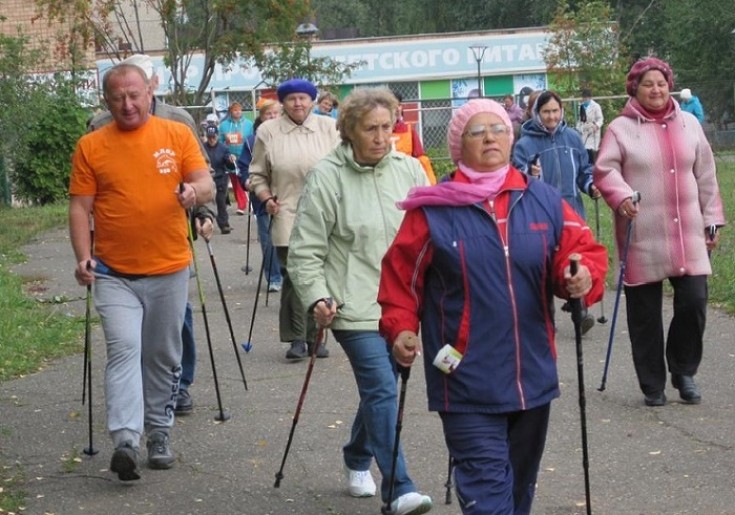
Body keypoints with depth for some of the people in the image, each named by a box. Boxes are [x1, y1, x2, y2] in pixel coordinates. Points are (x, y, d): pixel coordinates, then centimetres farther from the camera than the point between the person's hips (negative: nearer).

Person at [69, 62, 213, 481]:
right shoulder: (91, 146, 2)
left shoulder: (178, 135, 2)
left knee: (164, 357, 11)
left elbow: (206, 184, -1)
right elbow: (80, 207, 2)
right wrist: (84, 256, -11)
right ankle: (126, 439, -23)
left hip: (170, 270, 2)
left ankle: (159, 435, 24)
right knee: (124, 349, -16)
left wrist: (194, 191, -25)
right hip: (114, 273, -1)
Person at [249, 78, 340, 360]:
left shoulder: (330, 128, 6)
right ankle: (296, 338, -2)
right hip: (287, 216, -1)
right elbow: (257, 174, 11)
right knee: (293, 275, -7)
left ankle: (315, 337, 14)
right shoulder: (268, 131, 5)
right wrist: (266, 198, -3)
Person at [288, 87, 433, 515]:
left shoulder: (409, 170, 3)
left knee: (379, 387, 16)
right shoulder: (327, 177, -9)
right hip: (356, 307, -5)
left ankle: (358, 460, 40)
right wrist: (317, 298, -16)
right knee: (382, 389, -13)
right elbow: (305, 250, -6)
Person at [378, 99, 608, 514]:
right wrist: (400, 327, -12)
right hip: (467, 383, -4)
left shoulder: (544, 201, 5)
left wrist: (583, 276, -17)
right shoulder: (433, 210, -3)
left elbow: (584, 249, 5)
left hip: (532, 378, 4)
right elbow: (401, 275, 1)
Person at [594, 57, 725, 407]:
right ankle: (652, 385, 18)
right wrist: (621, 196, -28)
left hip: (687, 233, 3)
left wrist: (711, 219, 13)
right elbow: (604, 170, -9)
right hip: (643, 237, -2)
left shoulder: (688, 124, 10)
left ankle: (684, 371, 20)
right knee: (645, 315, 4)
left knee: (693, 302, -4)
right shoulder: (621, 128, -1)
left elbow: (705, 176, 14)